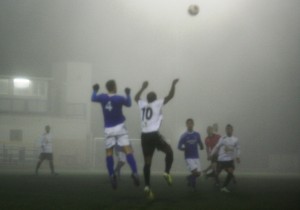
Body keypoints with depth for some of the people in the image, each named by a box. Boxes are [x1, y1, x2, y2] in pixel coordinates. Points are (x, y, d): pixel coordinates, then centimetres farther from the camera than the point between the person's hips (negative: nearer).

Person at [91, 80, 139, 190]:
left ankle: (112, 176, -1)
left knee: (109, 152, 8)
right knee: (128, 150, -6)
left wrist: (95, 91, 36)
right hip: (119, 127, -2)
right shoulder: (119, 98, -12)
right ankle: (134, 173, -19)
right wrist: (128, 94, 25)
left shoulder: (102, 97, -4)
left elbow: (93, 99, 19)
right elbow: (129, 104, 9)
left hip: (108, 129, 2)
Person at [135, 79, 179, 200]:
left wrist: (143, 88, 46)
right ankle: (167, 173, -4)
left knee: (147, 162, 5)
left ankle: (147, 186, -1)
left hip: (144, 136, 5)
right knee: (169, 151, 15)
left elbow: (136, 98, 37)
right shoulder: (157, 104, 3)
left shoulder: (142, 104, 15)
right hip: (154, 135, -5)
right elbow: (170, 96, 2)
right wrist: (173, 85, 14)